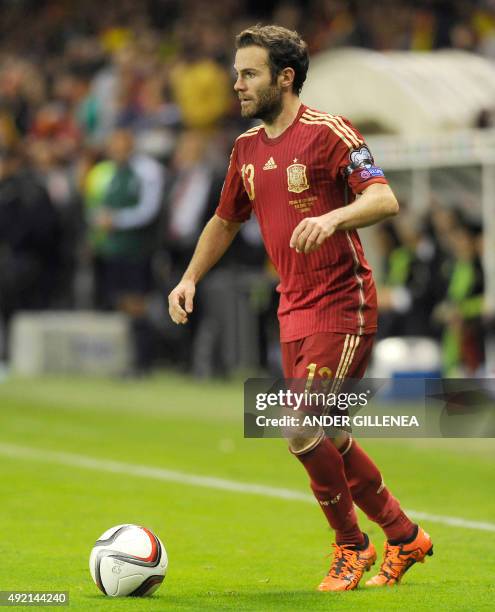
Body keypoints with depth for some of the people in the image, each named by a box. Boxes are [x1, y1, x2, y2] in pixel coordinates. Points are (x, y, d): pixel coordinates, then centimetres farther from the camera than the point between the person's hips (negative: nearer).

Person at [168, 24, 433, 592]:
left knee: (302, 431, -14)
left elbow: (384, 198, -23)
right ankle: (403, 536, 26)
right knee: (328, 439, 11)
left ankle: (351, 546, 4)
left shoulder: (329, 133, -12)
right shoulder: (247, 147, 11)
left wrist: (332, 218, -40)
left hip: (341, 306, -8)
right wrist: (190, 278, 11)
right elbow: (224, 223, 24)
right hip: (294, 311, 8)